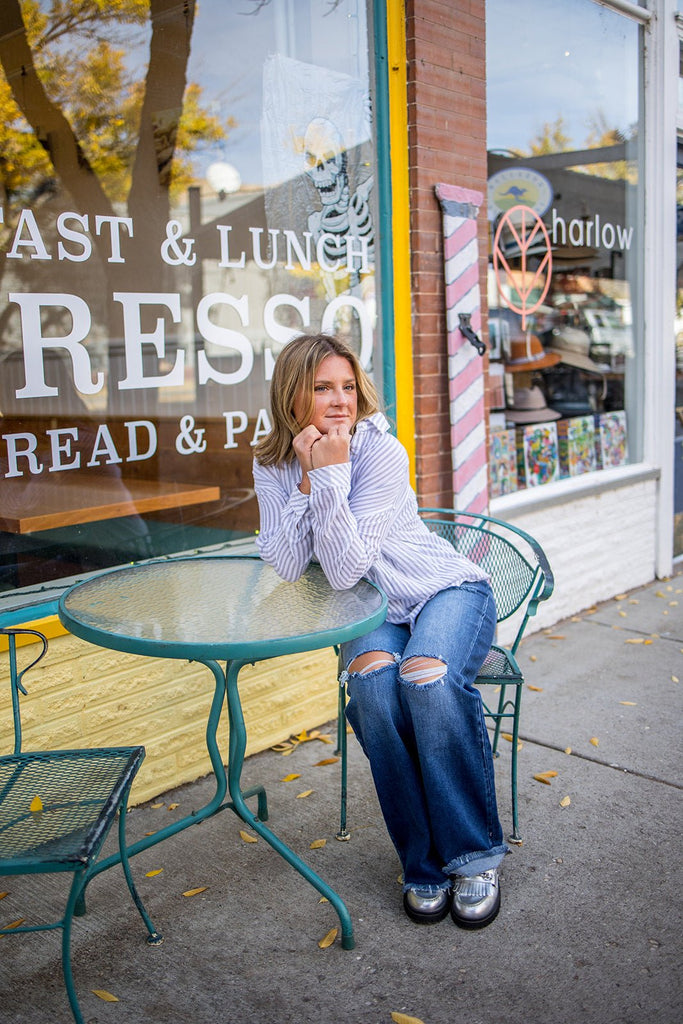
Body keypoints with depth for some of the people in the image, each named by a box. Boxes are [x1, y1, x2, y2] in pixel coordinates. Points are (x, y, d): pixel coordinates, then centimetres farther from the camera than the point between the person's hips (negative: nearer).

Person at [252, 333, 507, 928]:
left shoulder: (381, 450, -19)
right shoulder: (274, 465, -4)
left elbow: (346, 569, -26)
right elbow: (286, 567, -15)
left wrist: (331, 472, -32)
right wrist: (307, 478, -23)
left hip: (449, 592, -3)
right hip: (373, 614, 3)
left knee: (427, 678, -34)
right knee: (373, 682, -30)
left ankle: (474, 858, -14)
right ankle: (423, 865, -14)